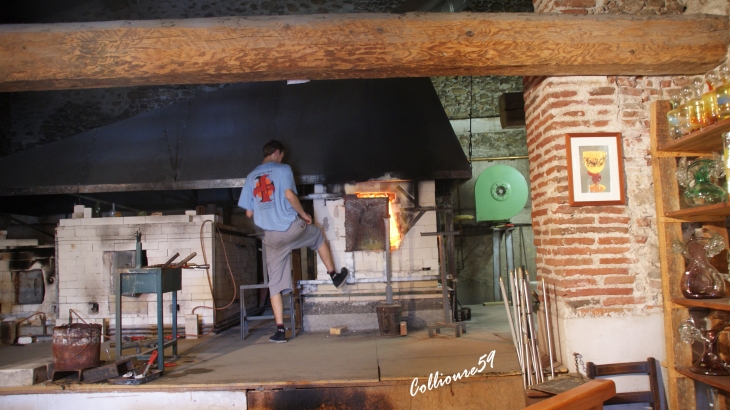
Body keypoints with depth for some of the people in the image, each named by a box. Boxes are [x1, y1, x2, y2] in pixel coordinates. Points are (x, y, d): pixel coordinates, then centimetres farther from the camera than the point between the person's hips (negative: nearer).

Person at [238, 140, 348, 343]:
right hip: (292, 228, -3)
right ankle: (335, 276, 35)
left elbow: (249, 213, 11)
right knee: (318, 235, 29)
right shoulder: (283, 169, 1)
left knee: (275, 284, 8)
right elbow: (289, 194, -16)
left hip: (271, 237, 4)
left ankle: (280, 330, 6)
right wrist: (304, 214, -2)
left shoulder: (251, 177, 13)